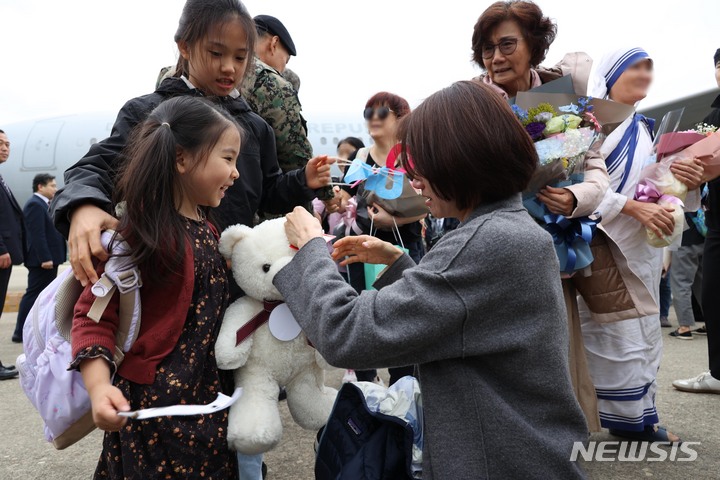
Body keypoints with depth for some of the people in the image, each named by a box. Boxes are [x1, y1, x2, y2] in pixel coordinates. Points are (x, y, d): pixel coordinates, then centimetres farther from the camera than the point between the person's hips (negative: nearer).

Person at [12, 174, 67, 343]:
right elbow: (37, 234, -22)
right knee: (33, 294, -4)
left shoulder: (42, 203, 17)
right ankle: (21, 332, 2)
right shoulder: (35, 204, -15)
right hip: (42, 260, -10)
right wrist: (45, 258, -25)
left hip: (48, 258, 10)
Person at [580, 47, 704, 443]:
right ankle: (624, 419, 7)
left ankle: (640, 417, 22)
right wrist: (634, 208, -25)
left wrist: (686, 180, -3)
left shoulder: (643, 129, 17)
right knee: (615, 334, -5)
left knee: (644, 332, 12)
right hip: (607, 246, -9)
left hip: (644, 246, 9)